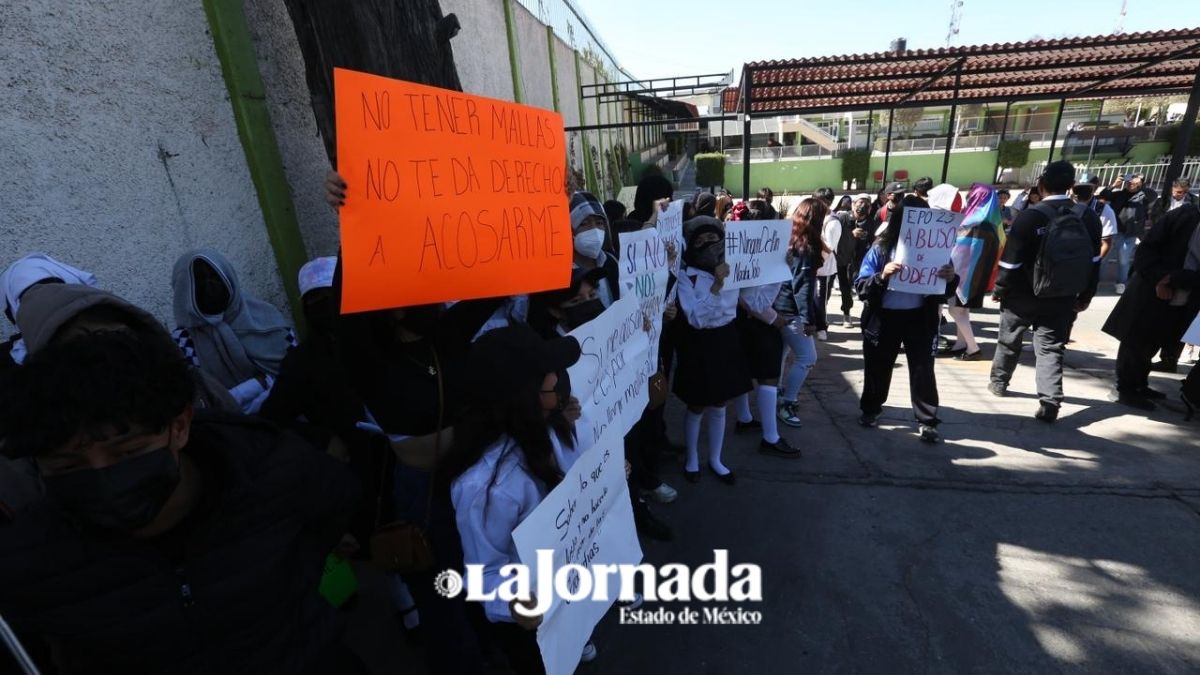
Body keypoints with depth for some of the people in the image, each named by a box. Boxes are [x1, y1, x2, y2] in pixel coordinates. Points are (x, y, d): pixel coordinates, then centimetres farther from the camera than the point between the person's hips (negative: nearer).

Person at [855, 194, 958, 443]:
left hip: (920, 319, 1)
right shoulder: (881, 248, -6)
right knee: (878, 367, 12)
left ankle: (927, 421, 15)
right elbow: (860, 287, -12)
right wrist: (882, 276, -30)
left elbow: (943, 293, 5)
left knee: (923, 370, 3)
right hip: (884, 319, -1)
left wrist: (950, 279, -17)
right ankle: (870, 410, 31)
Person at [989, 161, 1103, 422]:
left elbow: (1011, 260, -15)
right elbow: (1094, 261, 7)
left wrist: (999, 289, -2)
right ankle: (1050, 403, -3)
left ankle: (999, 382, 32)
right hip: (1063, 299, 3)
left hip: (1023, 295, -3)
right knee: (1051, 348, 6)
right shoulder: (1089, 217, 1)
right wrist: (1086, 295, 16)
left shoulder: (1030, 216, -15)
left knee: (1009, 340, 16)